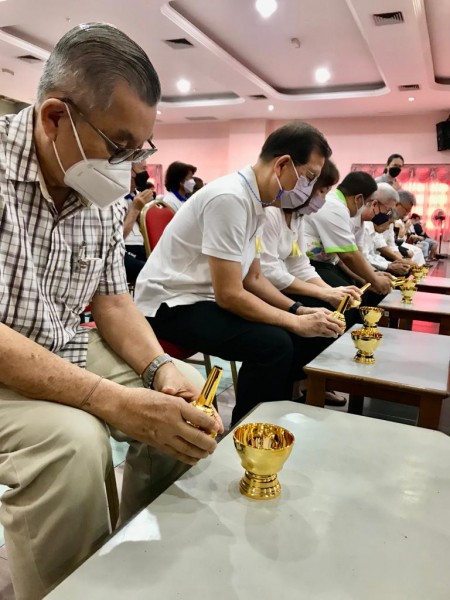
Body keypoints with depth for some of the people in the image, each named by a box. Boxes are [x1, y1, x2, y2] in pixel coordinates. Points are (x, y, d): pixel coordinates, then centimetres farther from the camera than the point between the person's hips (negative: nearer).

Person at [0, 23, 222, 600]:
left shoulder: (105, 195, -1)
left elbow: (111, 299, 5)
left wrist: (158, 368, -14)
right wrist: (113, 401, -34)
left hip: (66, 354, 7)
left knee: (189, 401, -2)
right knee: (72, 441, -32)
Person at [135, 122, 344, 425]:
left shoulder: (257, 203, 6)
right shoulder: (231, 197, -23)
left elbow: (253, 278, 13)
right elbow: (229, 295, -24)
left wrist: (300, 311, -1)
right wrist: (297, 323, -17)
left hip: (208, 298, 9)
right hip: (170, 304, -9)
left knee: (307, 335, 2)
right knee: (274, 343, -26)